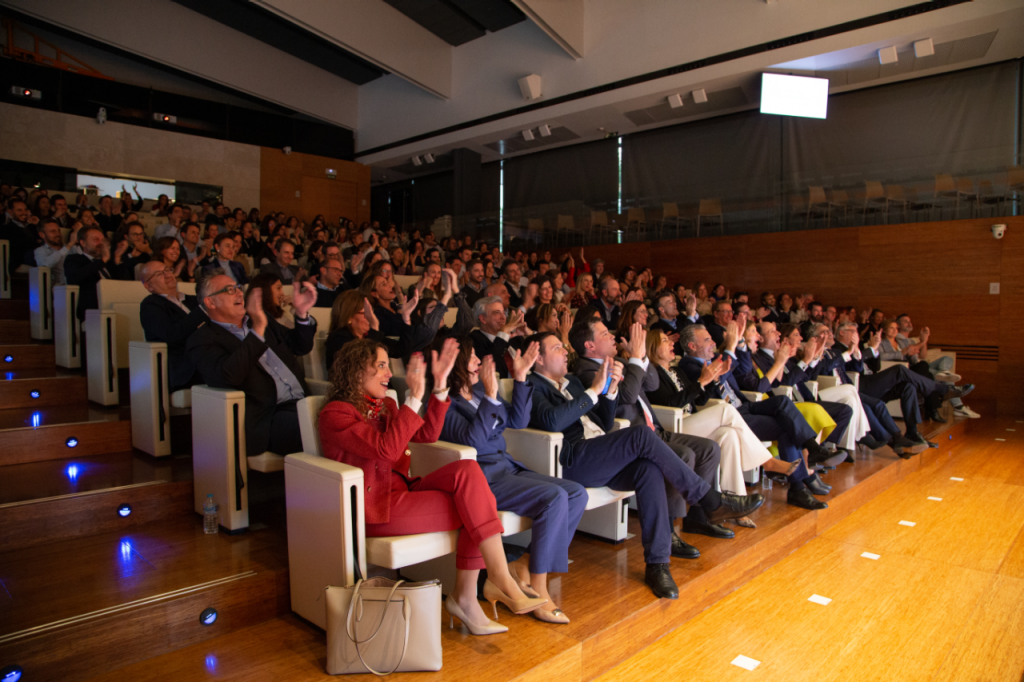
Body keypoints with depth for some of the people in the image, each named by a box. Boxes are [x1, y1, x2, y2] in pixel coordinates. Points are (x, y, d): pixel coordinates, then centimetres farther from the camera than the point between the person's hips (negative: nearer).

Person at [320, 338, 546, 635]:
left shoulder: (385, 405, 18)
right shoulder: (335, 413, -9)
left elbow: (427, 435, 10)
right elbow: (386, 450, -22)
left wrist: (440, 384, 2)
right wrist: (415, 397, -25)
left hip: (401, 491, 8)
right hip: (373, 507, -7)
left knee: (468, 470, -20)